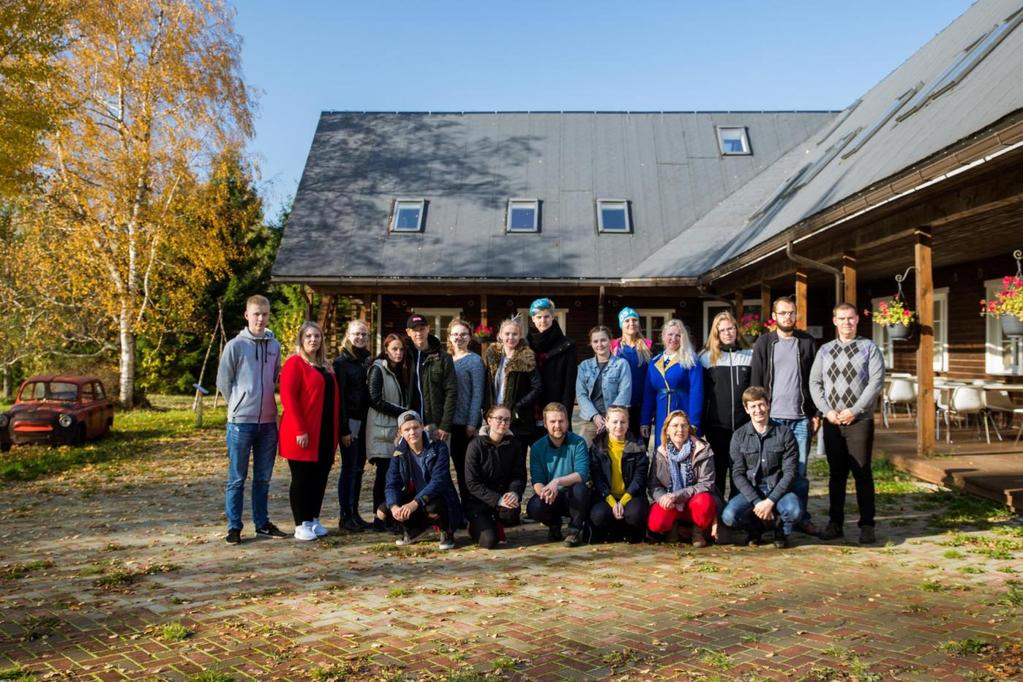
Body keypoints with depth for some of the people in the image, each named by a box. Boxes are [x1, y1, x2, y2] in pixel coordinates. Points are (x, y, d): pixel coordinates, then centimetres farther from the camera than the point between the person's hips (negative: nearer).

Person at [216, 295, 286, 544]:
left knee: (263, 478, 13)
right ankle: (234, 527, 10)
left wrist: (264, 403, 12)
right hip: (241, 421, -4)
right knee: (237, 479, 2)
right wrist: (240, 405, 4)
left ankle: (262, 523, 23)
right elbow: (223, 382, -1)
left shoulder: (274, 345, 8)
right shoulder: (235, 346, -6)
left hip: (268, 421, 5)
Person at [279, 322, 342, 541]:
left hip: (325, 434, 7)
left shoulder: (325, 366, 17)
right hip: (303, 435, -7)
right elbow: (288, 398, -15)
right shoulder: (295, 363, -7)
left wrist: (335, 431, 12)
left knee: (320, 477, 11)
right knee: (302, 479, 1)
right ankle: (301, 525, 10)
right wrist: (299, 430, -19)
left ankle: (314, 520, 22)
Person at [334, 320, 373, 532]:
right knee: (349, 468, -1)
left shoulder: (368, 360, 12)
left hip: (365, 420, 6)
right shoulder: (342, 361, -7)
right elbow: (339, 396, -11)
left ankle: (354, 513, 18)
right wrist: (344, 428, -15)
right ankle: (345, 516, 7)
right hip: (350, 420, -6)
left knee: (358, 468, 10)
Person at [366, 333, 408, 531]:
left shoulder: (399, 371, 18)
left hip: (395, 428, 7)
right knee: (384, 474, -7)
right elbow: (375, 400, -13)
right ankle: (380, 519, -1)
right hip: (381, 428, -7)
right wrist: (402, 412, -13)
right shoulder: (377, 369, -5)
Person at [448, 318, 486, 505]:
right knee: (458, 465, 10)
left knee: (467, 466, -2)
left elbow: (477, 393, -9)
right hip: (451, 422, 6)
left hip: (466, 423, -6)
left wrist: (472, 424, -13)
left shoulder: (474, 360, -4)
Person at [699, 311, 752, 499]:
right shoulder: (707, 357, 3)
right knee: (718, 469, 6)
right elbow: (701, 392, 5)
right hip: (716, 424, -1)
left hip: (743, 424, 1)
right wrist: (700, 422, 1)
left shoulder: (750, 356, 7)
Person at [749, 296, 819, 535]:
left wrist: (816, 413, 3)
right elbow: (755, 381, 3)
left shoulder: (807, 342, 8)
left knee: (800, 470, 4)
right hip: (772, 417, -1)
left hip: (801, 417, 1)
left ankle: (801, 517, 12)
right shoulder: (764, 343, 5)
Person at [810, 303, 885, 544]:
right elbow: (815, 383, 8)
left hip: (860, 421, -3)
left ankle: (867, 526, 6)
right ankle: (835, 523, 14)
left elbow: (876, 382, -7)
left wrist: (854, 411, -13)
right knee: (836, 473, 8)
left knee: (862, 474, -2)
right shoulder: (825, 350, 12)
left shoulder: (869, 348, 1)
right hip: (832, 422, 3)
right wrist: (827, 411, -5)